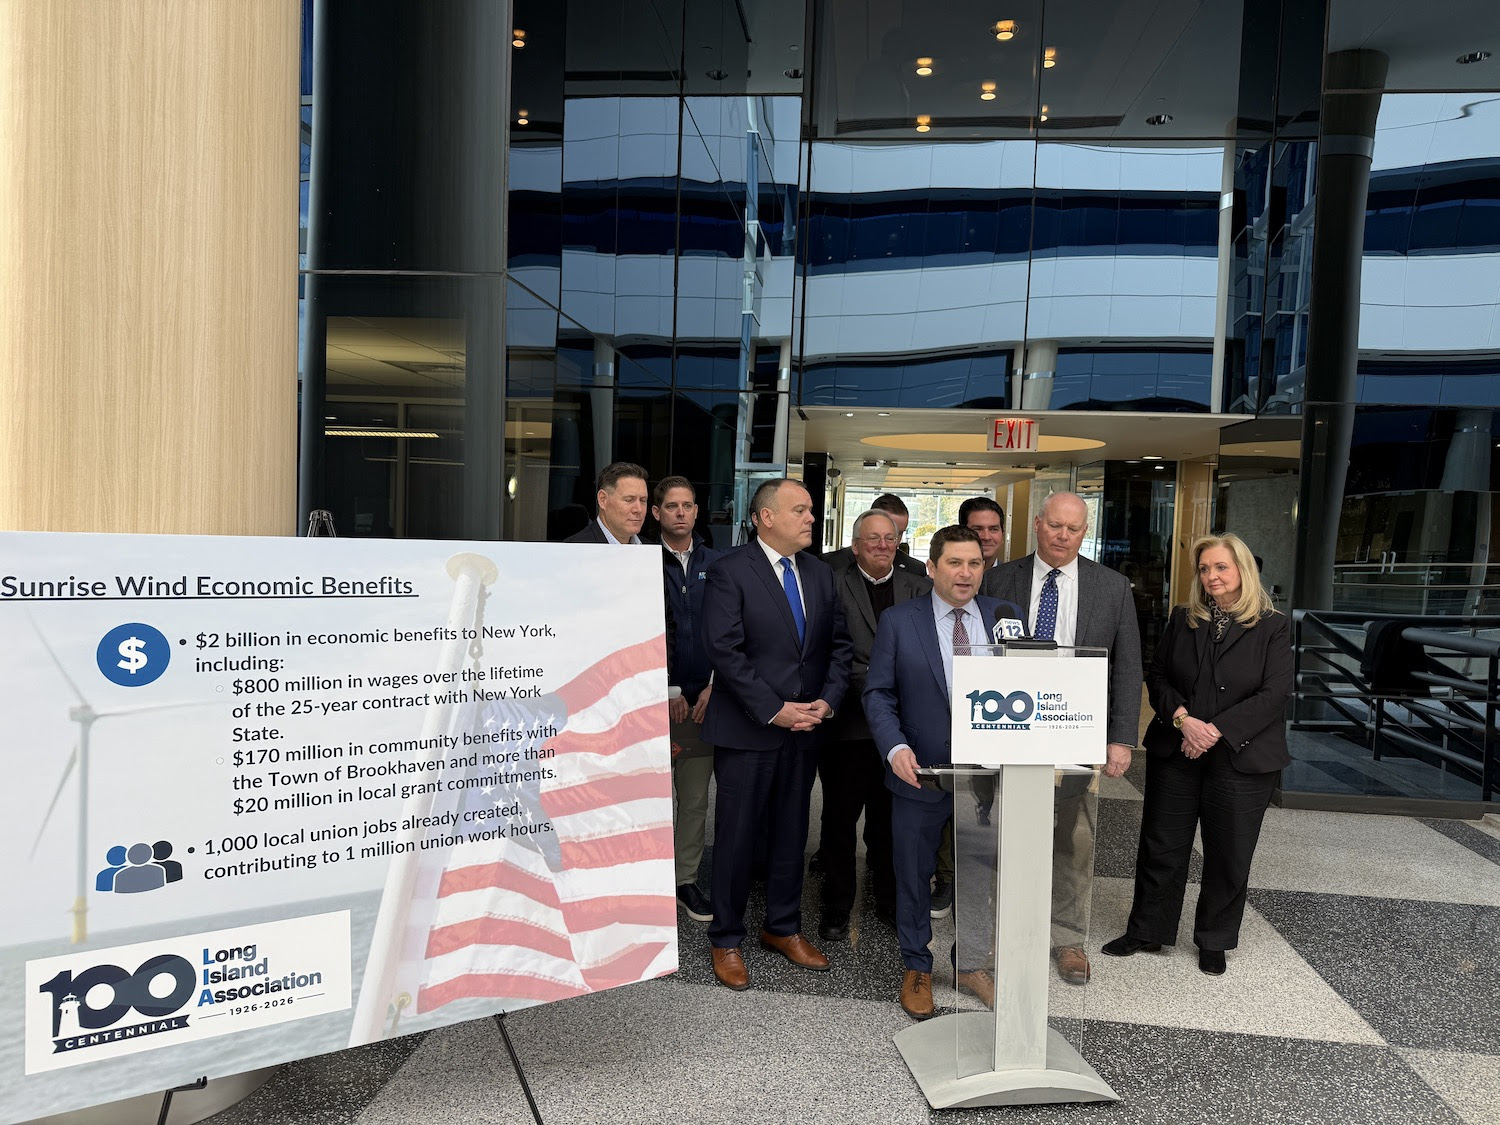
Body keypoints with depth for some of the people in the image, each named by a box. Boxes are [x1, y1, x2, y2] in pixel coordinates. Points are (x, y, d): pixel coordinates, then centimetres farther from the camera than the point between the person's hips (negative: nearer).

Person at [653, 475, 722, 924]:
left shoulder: (716, 563, 7)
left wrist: (714, 686, -3)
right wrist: (669, 692, -7)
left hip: (705, 698, 3)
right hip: (656, 697, -3)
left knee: (696, 798, 10)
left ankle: (687, 880, 22)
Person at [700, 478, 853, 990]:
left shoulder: (820, 573, 9)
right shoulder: (730, 572, -10)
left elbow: (838, 643, 11)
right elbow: (724, 650, -16)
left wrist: (827, 699, -4)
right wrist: (774, 710, -17)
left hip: (804, 726, 6)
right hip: (746, 731, -5)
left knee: (791, 833, 16)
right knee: (737, 838, 5)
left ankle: (783, 928, 33)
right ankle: (726, 941, 22)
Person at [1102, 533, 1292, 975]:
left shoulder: (1272, 627, -3)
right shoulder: (1182, 619, 6)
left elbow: (1275, 694, -10)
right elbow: (1156, 676, 5)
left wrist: (1217, 731, -18)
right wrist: (1182, 718, -13)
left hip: (1241, 760, -2)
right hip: (1174, 754, 2)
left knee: (1229, 854, 9)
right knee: (1161, 846, 8)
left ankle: (1213, 940, 27)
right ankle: (1147, 931, 23)